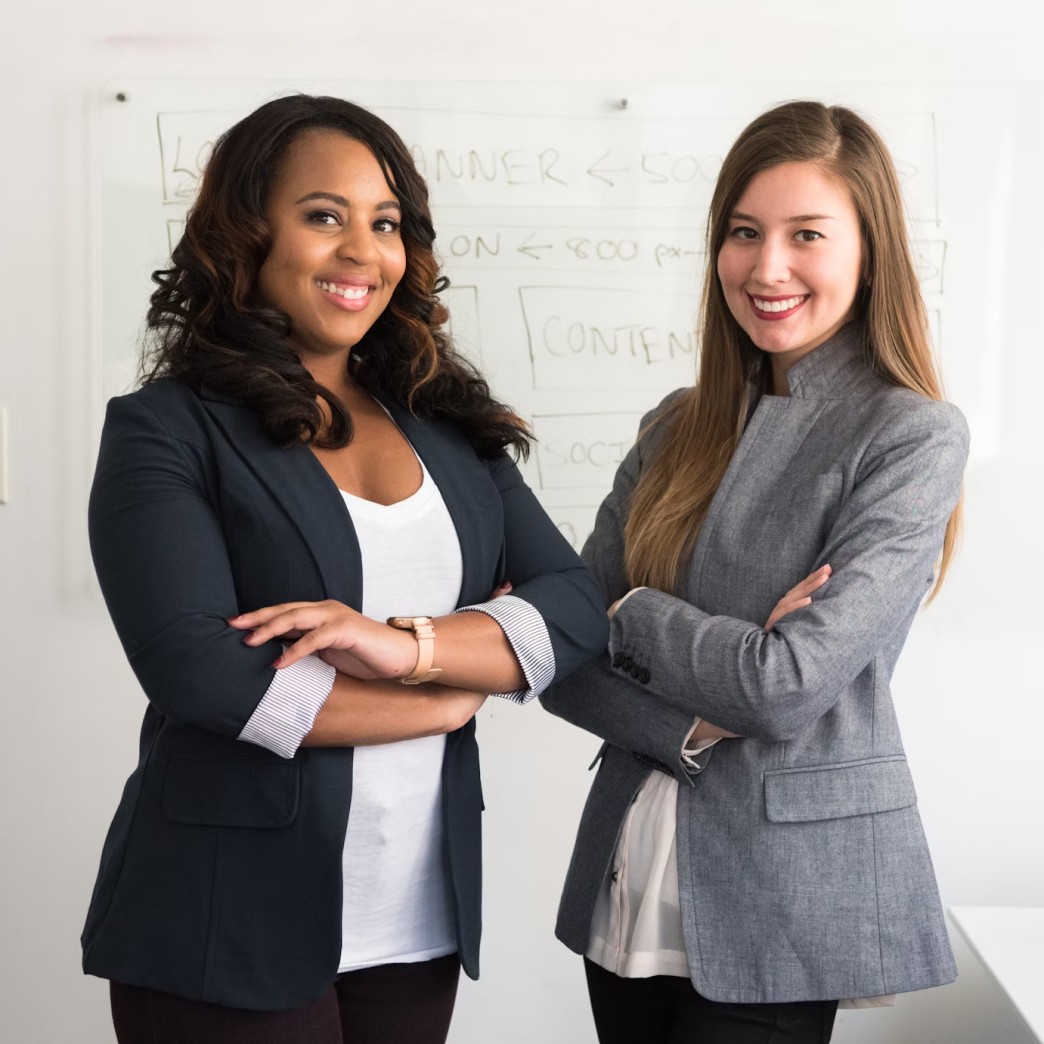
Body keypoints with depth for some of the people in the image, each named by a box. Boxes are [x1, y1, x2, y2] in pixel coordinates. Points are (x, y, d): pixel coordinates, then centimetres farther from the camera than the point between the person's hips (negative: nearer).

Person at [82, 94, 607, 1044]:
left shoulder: (447, 428, 9)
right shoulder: (166, 431, -6)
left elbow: (578, 609, 0)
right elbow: (201, 671, -18)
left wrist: (410, 642, -19)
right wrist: (456, 694, -9)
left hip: (420, 922, 5)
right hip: (230, 931, -4)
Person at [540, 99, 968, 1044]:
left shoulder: (913, 438, -11)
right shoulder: (679, 429, 6)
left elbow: (789, 687, -20)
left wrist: (630, 614, -6)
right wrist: (695, 725, -16)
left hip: (785, 903, -5)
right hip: (629, 884, 5)